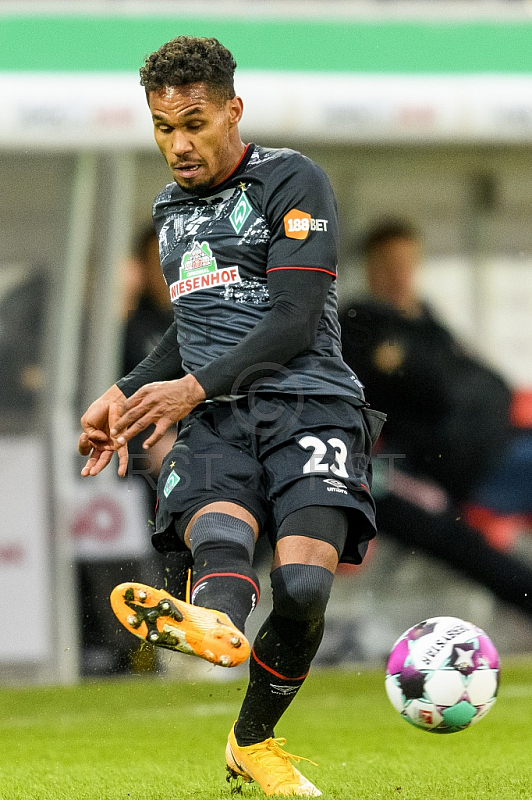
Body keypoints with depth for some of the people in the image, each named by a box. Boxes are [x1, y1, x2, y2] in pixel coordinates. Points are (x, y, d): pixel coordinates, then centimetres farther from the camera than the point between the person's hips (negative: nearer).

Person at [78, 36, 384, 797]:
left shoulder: (292, 182, 2)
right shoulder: (172, 209, 24)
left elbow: (296, 322, -8)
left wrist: (195, 388, -15)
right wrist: (127, 394, 19)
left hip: (308, 405, -4)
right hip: (215, 422, 4)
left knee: (302, 586, -24)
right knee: (219, 539, -31)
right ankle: (213, 625, -67)